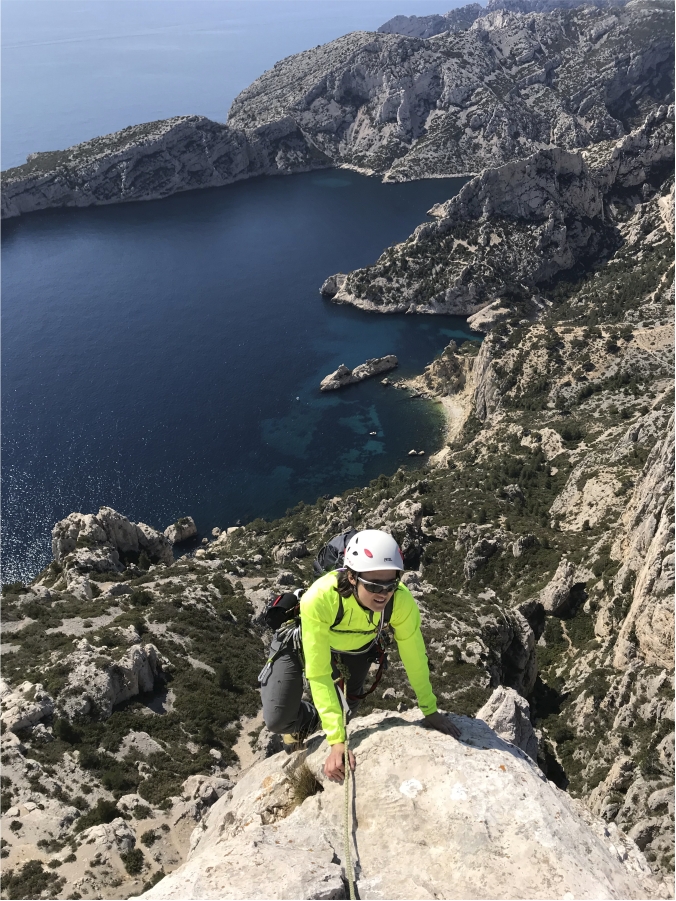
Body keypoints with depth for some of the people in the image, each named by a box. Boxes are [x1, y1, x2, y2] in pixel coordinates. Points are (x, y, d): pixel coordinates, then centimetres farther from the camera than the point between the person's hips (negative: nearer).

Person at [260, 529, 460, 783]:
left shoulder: (402, 600, -36)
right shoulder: (319, 599, -46)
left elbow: (414, 657, -19)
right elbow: (318, 674, -40)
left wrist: (430, 711, -10)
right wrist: (337, 741, -42)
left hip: (354, 647, 3)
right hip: (301, 641, -3)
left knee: (347, 707, 18)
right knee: (277, 720, -11)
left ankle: (313, 720, 52)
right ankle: (306, 717, 23)